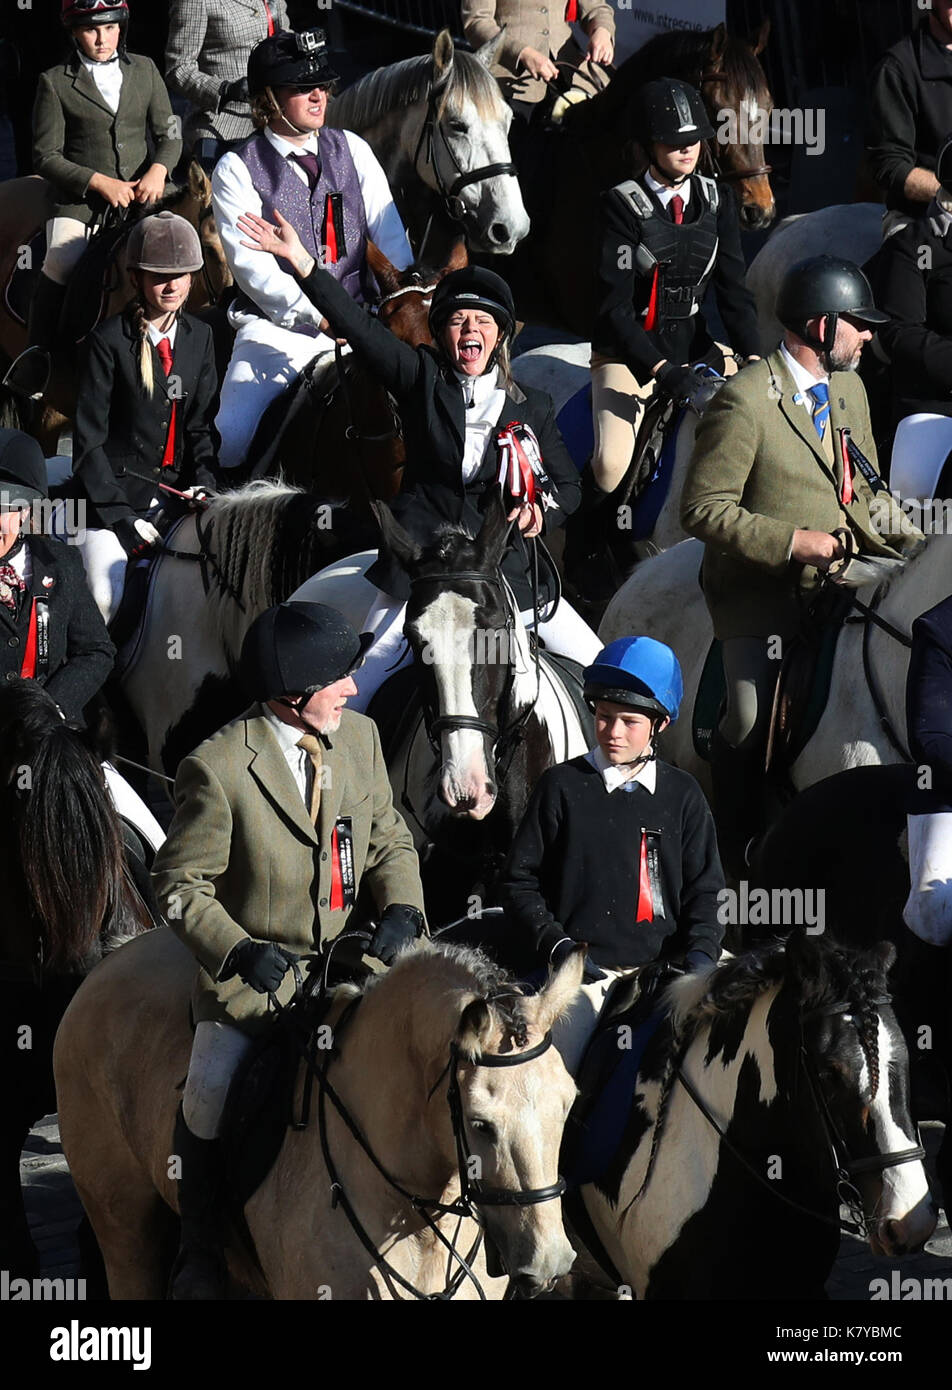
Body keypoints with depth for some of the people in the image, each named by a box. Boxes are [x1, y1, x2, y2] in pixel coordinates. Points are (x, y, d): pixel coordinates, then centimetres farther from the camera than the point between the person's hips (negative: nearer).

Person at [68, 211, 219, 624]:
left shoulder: (199, 337, 11)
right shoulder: (109, 340, -6)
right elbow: (88, 440, -6)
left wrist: (203, 483, -4)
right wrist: (122, 519, -13)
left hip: (176, 493, 4)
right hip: (115, 489, -4)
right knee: (107, 599, -26)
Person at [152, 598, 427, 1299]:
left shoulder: (360, 735, 3)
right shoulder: (218, 768, -14)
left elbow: (390, 840, 14)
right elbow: (181, 885, -10)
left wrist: (400, 912, -6)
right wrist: (242, 952, -24)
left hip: (347, 961, 5)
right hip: (253, 977, -5)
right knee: (210, 1095, -22)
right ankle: (201, 1257, -2)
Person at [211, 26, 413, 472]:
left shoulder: (352, 150, 11)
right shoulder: (236, 170, -1)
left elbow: (390, 239, 8)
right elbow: (253, 267, -10)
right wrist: (322, 317, -21)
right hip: (278, 329, -3)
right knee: (229, 439, -24)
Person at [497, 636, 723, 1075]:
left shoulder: (682, 795, 11)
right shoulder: (562, 786, 6)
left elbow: (704, 890, 13)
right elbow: (519, 882, 8)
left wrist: (699, 955, -4)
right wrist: (556, 944, -7)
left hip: (659, 970, 1)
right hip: (581, 972, -1)